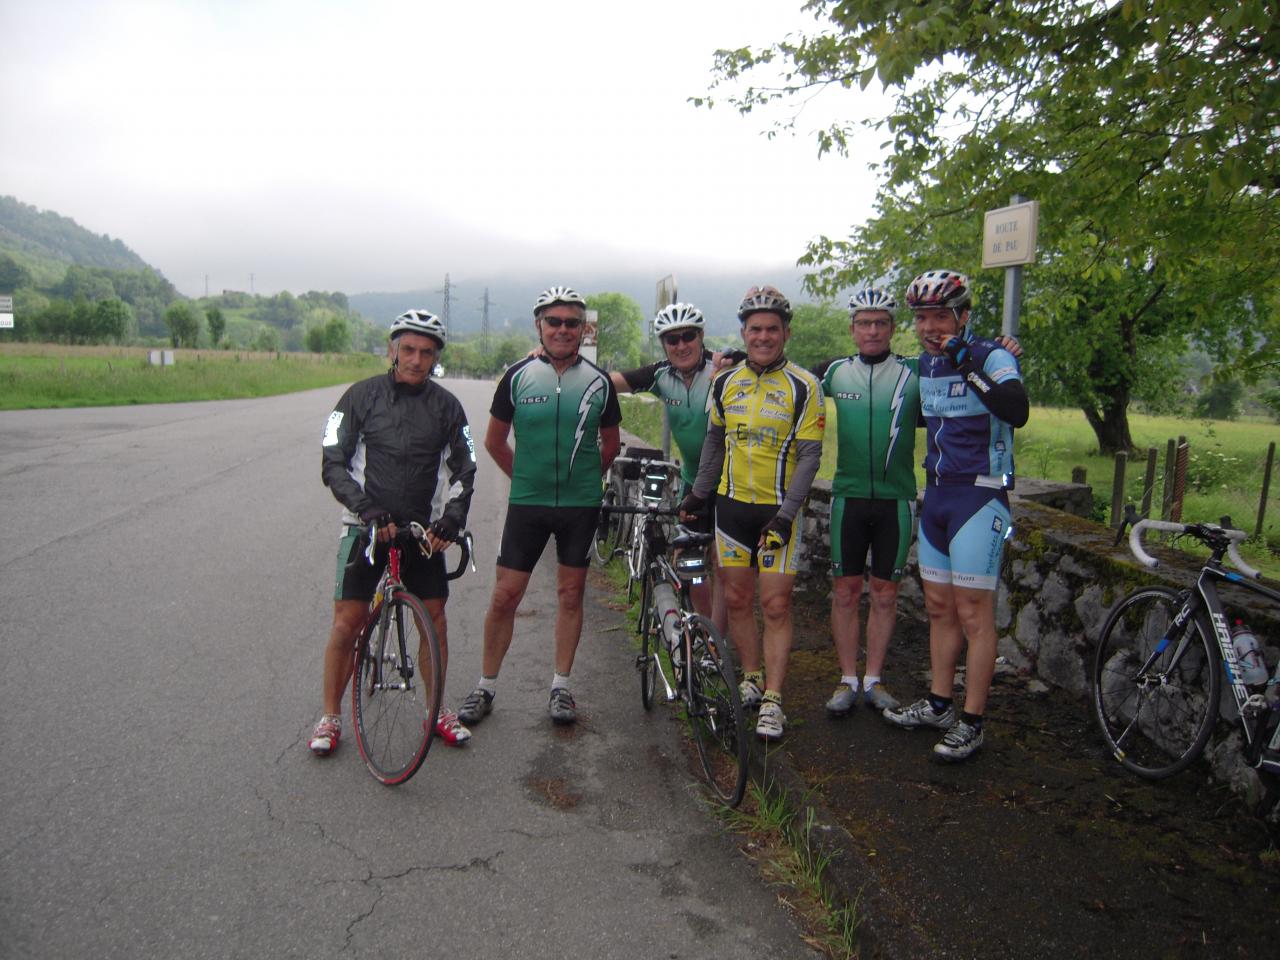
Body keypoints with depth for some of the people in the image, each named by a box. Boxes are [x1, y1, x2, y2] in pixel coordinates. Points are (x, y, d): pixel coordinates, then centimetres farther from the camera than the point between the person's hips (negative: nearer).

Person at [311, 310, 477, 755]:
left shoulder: (446, 405, 3)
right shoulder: (362, 395, -4)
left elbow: (464, 468, 4)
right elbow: (333, 463, -8)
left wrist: (452, 517, -12)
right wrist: (366, 508, -22)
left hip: (422, 529, 2)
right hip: (366, 526, -2)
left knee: (435, 617, 4)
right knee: (347, 621, -3)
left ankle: (437, 710, 21)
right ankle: (331, 716, 15)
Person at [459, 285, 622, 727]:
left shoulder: (599, 381, 1)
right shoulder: (518, 375, -2)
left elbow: (610, 444, 14)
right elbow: (494, 441, 9)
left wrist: (582, 479, 11)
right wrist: (526, 477, 11)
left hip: (581, 505, 1)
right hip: (527, 503, -1)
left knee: (571, 593, 8)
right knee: (505, 595, 0)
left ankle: (560, 687, 22)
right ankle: (485, 687, 17)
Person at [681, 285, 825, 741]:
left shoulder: (803, 386, -8)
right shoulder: (725, 382, 4)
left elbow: (809, 455, -10)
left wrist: (786, 513, -17)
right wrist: (699, 492, 13)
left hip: (778, 510, -4)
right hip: (732, 504, 4)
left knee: (776, 605, -3)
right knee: (737, 600, 10)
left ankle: (772, 701, 7)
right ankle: (751, 679, 27)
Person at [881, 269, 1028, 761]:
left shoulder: (992, 357, -12)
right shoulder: (925, 363, 10)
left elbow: (1016, 411, -30)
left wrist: (969, 366, -36)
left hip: (979, 496, -7)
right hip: (936, 494, 8)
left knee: (973, 612, -3)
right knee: (939, 607, 14)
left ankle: (971, 722, 8)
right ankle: (939, 704, 26)